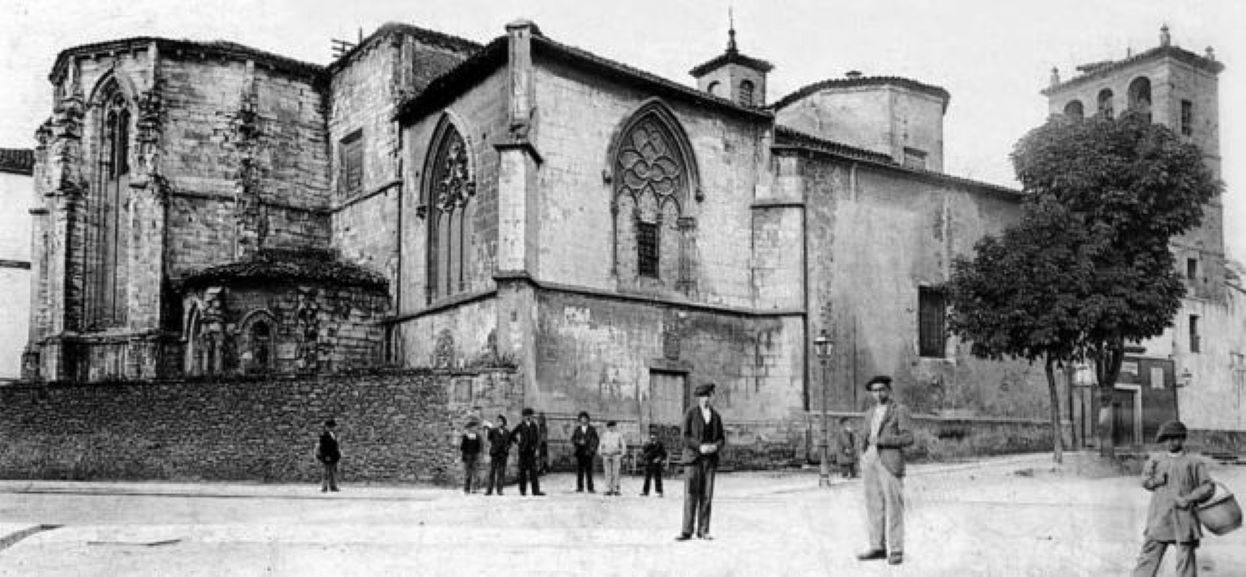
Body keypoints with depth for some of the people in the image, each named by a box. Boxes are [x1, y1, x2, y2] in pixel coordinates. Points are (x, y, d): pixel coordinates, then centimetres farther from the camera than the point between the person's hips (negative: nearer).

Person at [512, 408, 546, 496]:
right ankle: (522, 490, 7)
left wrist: (536, 448, -6)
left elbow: (538, 438, 5)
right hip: (523, 451, -1)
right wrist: (517, 442, 3)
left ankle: (536, 491, -5)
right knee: (522, 470, 2)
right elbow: (511, 435, 11)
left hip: (531, 451, 1)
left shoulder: (534, 426, 7)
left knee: (533, 470, -3)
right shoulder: (520, 426, 3)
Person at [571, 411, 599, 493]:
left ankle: (590, 488, -3)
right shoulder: (577, 429, 13)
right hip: (579, 452, 2)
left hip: (588, 452, -2)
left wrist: (593, 448, -7)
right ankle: (580, 488, 2)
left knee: (589, 470, -5)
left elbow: (596, 440, 7)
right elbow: (572, 439, 9)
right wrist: (578, 442, -9)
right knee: (579, 470, -1)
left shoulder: (592, 429, 8)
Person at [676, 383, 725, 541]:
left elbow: (721, 438, 12)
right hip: (693, 458, -4)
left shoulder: (716, 416, 11)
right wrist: (700, 446, -20)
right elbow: (686, 436, -6)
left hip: (710, 459, 4)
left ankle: (703, 531, 7)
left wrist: (715, 446, -9)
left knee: (706, 495, 1)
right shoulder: (690, 414, -1)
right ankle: (687, 531, -5)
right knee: (691, 495, -7)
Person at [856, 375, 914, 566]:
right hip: (870, 462, 6)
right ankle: (878, 548, 10)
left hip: (890, 462, -6)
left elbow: (908, 438, -8)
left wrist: (882, 441, -16)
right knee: (874, 507, 5)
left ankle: (896, 551, 0)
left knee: (894, 507, -5)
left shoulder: (900, 410, -1)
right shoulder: (870, 413, 19)